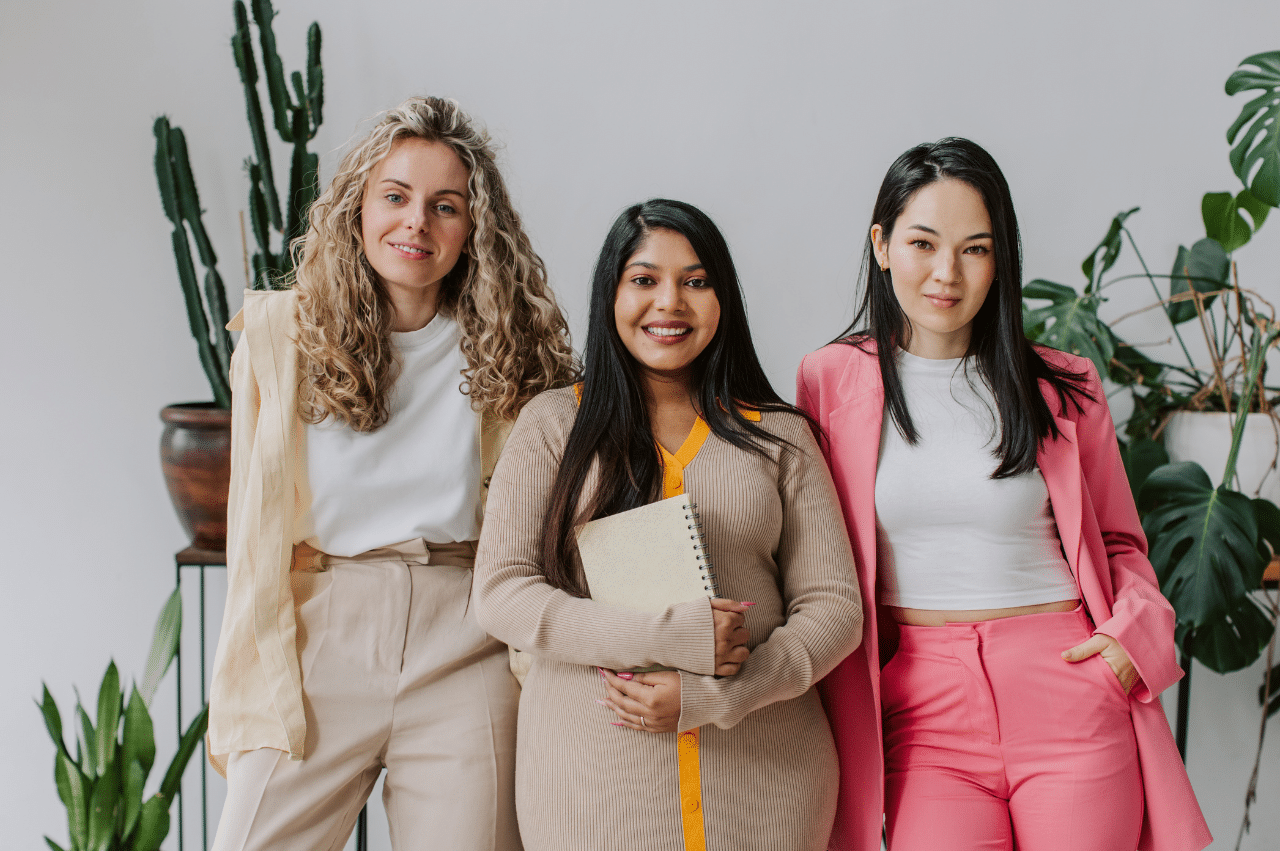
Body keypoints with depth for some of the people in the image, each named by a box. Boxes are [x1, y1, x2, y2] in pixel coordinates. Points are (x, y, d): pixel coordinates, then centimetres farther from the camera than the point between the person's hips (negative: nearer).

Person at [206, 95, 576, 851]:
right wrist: (247, 693, 0)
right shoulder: (281, 336, 4)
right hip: (322, 640, 0)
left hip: (466, 653, 0)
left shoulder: (501, 352, 4)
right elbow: (256, 531, 4)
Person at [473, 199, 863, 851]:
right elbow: (500, 590, -4)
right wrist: (673, 638, -14)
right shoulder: (555, 423, 5)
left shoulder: (779, 435, 8)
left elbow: (834, 608, 3)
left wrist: (709, 696, -13)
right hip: (592, 767, -1)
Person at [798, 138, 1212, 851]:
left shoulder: (1063, 388, 5)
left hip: (1071, 689, 1)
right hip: (924, 706, 0)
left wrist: (1138, 631, -4)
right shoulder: (831, 381, 3)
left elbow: (1121, 541, 15)